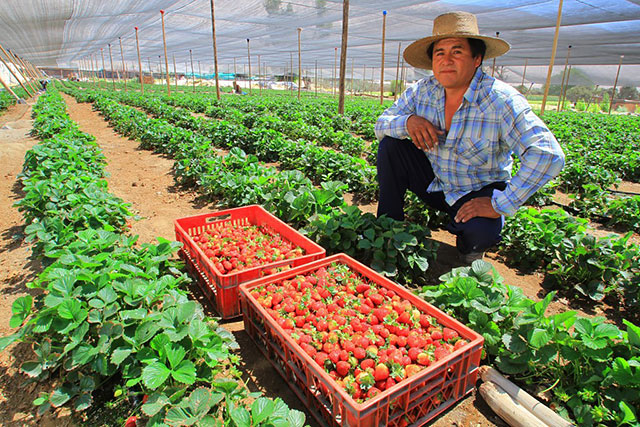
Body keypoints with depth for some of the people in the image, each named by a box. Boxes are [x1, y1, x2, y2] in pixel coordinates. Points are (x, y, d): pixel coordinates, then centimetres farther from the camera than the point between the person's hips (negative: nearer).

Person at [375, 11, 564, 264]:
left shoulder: (501, 100, -22)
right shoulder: (422, 91, -7)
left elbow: (548, 155, -28)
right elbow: (381, 125, -3)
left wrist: (500, 205, -30)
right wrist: (407, 122, -27)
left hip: (479, 194, -4)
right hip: (433, 183, 4)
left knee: (479, 232, -35)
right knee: (390, 145, -13)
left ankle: (469, 251, 6)